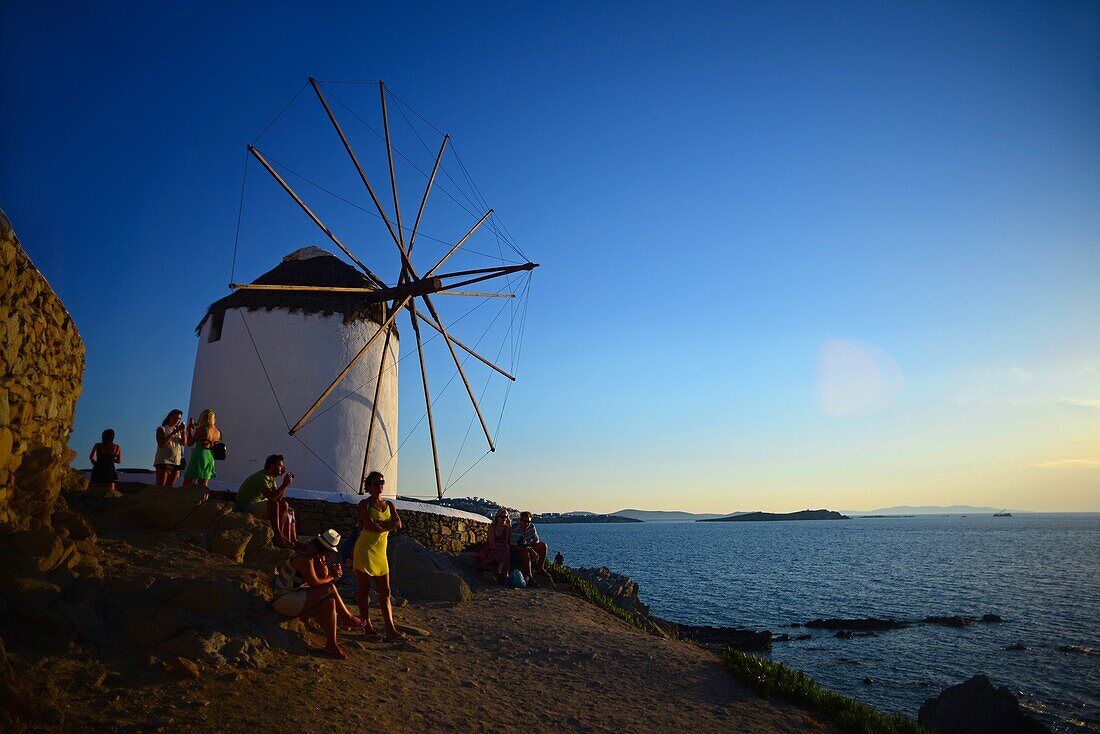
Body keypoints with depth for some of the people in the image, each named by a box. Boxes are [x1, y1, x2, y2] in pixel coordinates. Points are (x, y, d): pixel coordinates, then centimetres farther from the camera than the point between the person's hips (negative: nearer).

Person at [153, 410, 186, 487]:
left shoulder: (178, 430, 15)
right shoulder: (162, 429, 3)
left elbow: (184, 443, 1)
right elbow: (161, 444, -11)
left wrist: (183, 432, -14)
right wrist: (173, 432, -16)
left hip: (176, 462, 5)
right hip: (163, 461, -4)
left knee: (170, 487, 3)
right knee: (160, 487, -11)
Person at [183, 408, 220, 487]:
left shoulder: (201, 429, -11)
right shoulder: (218, 431, 5)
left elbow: (189, 443, -4)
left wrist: (189, 430, 9)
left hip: (199, 457, -6)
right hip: (211, 459, 6)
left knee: (186, 487, 2)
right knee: (203, 487, 10)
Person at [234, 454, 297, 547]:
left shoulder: (271, 478, 10)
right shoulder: (261, 477, -20)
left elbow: (278, 498, 4)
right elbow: (271, 497, -30)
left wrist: (285, 484, -5)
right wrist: (284, 485, -26)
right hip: (246, 507, -10)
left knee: (284, 505, 1)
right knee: (273, 504, -30)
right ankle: (278, 537, -27)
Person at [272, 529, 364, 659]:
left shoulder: (314, 555, 8)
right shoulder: (305, 559, -22)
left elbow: (324, 576, 6)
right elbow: (315, 583, -24)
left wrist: (322, 563, -10)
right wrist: (333, 578, -8)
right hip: (284, 601, -10)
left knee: (329, 603, -10)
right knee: (330, 588, -21)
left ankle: (331, 644, -7)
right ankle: (347, 618, -4)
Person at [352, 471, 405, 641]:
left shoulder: (389, 505, 12)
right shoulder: (365, 504, -4)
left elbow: (398, 524, -3)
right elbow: (370, 525, -18)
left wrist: (379, 524, -15)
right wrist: (388, 526, -5)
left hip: (380, 551, 5)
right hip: (365, 549, -5)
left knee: (385, 592, 0)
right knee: (364, 589, 2)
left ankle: (390, 629, -4)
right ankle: (367, 626, 11)